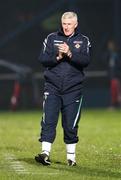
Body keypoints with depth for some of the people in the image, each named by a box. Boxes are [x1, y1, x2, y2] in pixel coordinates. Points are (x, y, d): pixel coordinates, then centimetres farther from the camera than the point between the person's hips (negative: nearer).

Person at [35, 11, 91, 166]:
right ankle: (45, 153, -14)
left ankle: (71, 156, 13)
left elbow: (86, 61, -9)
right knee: (48, 121, -9)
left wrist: (69, 54, -22)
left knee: (71, 124, 3)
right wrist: (58, 57, -16)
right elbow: (43, 59, 0)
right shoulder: (51, 38, 8)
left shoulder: (83, 41, 6)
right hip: (52, 87, 0)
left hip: (73, 89, 0)